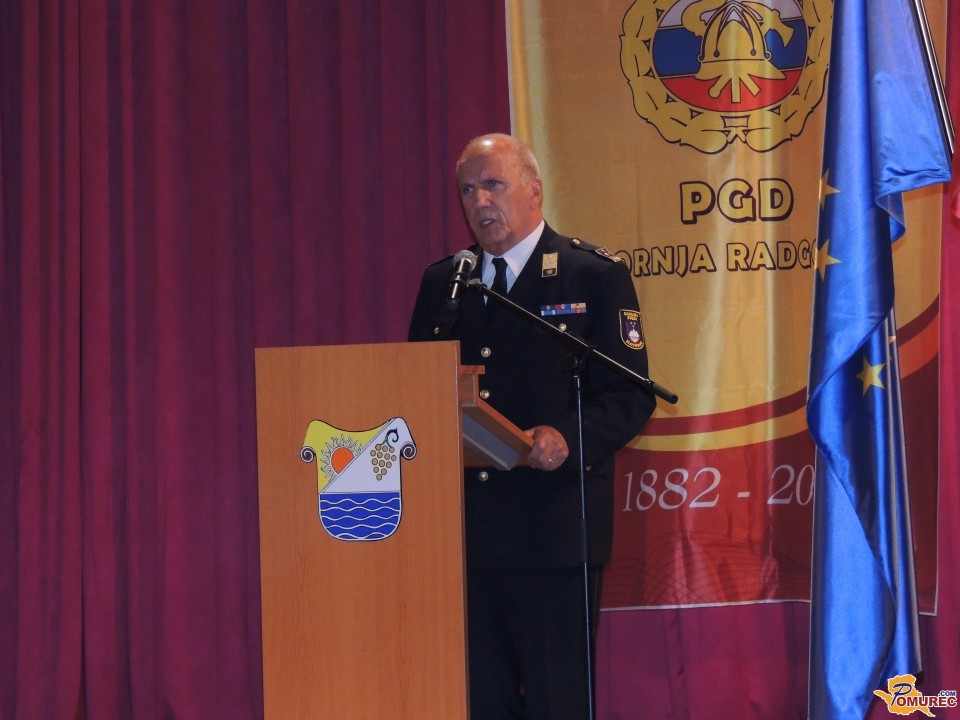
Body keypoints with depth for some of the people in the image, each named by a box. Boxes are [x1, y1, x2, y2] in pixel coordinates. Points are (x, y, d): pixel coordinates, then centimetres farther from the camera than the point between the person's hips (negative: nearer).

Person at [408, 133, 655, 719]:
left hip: (554, 526, -4)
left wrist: (568, 438, -22)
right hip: (466, 528, 5)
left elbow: (630, 395, -5)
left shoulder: (595, 275, 1)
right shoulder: (441, 283, 16)